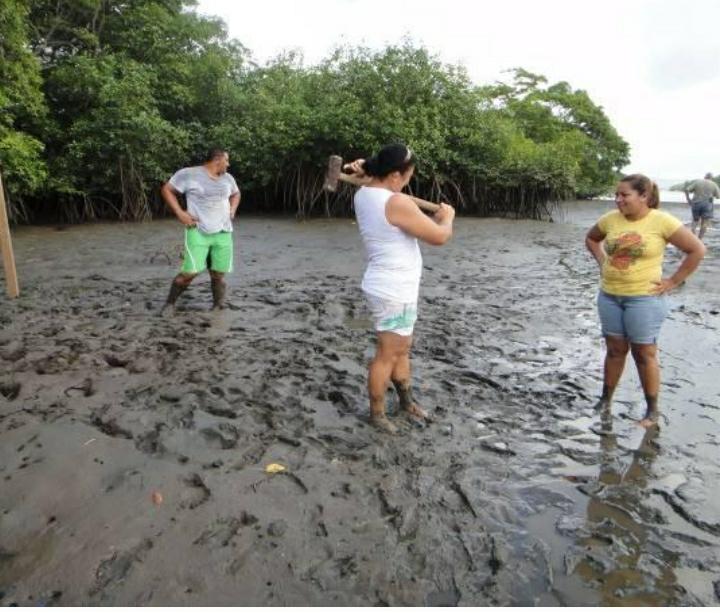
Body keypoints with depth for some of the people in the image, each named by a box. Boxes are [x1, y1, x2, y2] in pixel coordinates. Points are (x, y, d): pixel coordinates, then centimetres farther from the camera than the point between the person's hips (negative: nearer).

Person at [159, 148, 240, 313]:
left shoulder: (227, 178, 13)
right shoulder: (188, 174, -4)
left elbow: (236, 194, 31)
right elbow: (166, 190, 0)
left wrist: (232, 210, 13)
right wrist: (180, 213, -8)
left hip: (223, 233, 5)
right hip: (198, 231, -5)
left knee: (218, 274, 3)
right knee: (190, 272, -12)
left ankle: (218, 308, 15)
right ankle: (170, 303, 8)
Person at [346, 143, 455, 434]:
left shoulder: (363, 193, 2)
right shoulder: (397, 203, -24)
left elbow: (372, 180, 29)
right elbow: (439, 236, -18)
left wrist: (362, 169, 5)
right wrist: (447, 216, 4)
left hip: (391, 287, 10)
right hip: (393, 291, -10)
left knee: (402, 348, 22)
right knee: (387, 355, 5)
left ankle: (406, 402, 39)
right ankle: (376, 413, 21)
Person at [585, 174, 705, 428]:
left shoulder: (662, 221, -12)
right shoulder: (610, 219, 0)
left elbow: (697, 250, -8)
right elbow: (591, 239, 20)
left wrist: (673, 281, -8)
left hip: (645, 299, -4)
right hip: (609, 296, 4)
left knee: (644, 354, 5)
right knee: (615, 350, 14)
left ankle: (652, 411, 20)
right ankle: (605, 401, 26)